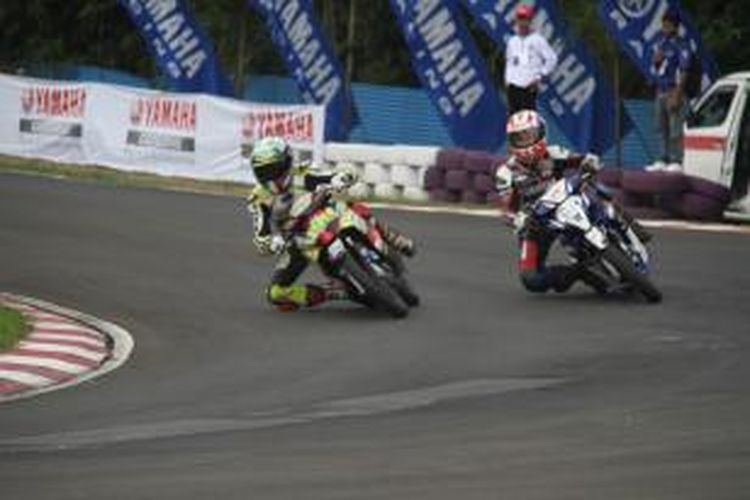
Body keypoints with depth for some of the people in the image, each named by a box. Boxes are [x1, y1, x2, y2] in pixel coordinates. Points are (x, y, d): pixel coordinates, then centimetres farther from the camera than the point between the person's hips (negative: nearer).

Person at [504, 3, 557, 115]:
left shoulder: (537, 40, 1)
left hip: (530, 86, -5)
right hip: (513, 84, 5)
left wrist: (540, 77, -6)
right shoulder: (512, 41, 16)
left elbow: (552, 59, 0)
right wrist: (507, 79, 14)